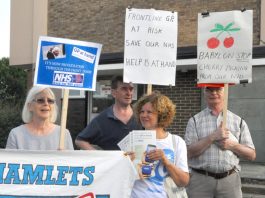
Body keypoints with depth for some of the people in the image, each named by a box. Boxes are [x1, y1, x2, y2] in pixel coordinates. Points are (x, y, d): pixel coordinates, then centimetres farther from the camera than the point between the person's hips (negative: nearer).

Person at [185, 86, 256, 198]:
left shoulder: (238, 121, 10)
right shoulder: (195, 121, 6)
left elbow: (251, 155, 9)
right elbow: (189, 153, -5)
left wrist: (232, 145, -8)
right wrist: (212, 137, -13)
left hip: (230, 180, 1)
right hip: (200, 180, -1)